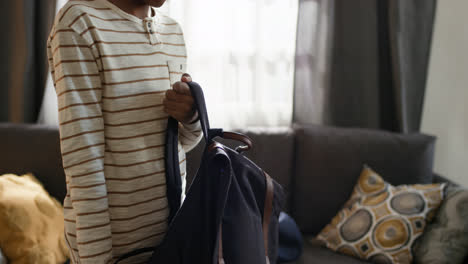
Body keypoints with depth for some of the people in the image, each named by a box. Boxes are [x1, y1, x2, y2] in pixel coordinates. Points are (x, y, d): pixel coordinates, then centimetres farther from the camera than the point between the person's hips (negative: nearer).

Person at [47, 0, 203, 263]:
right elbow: (82, 153, -17)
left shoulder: (173, 32, 7)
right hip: (112, 232, -6)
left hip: (170, 222, 6)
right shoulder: (78, 24, -14)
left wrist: (191, 114, -11)